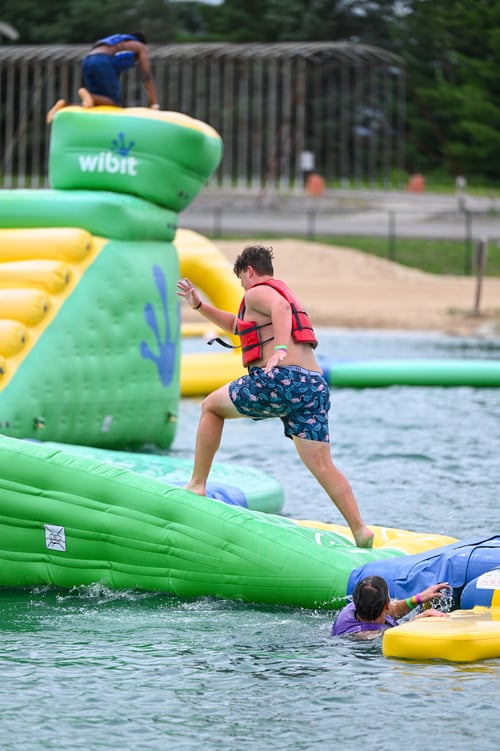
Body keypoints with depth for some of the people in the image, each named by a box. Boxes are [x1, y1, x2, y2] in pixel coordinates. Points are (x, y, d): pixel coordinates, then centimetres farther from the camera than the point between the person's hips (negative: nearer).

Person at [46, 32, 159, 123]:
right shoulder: (141, 47, 24)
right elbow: (147, 77, 14)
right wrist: (155, 105, 11)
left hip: (87, 62, 7)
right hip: (103, 64, -7)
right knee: (115, 105, -4)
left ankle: (64, 106, -16)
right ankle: (89, 97, -33)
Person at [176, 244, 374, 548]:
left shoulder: (257, 292, 4)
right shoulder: (283, 293, 32)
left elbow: (280, 307, -22)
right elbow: (239, 325, 46)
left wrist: (280, 348, -36)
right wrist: (199, 305, 46)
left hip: (277, 378, -7)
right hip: (314, 384, 7)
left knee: (212, 407, 18)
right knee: (323, 466, -1)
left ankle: (197, 485, 15)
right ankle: (361, 529, -17)